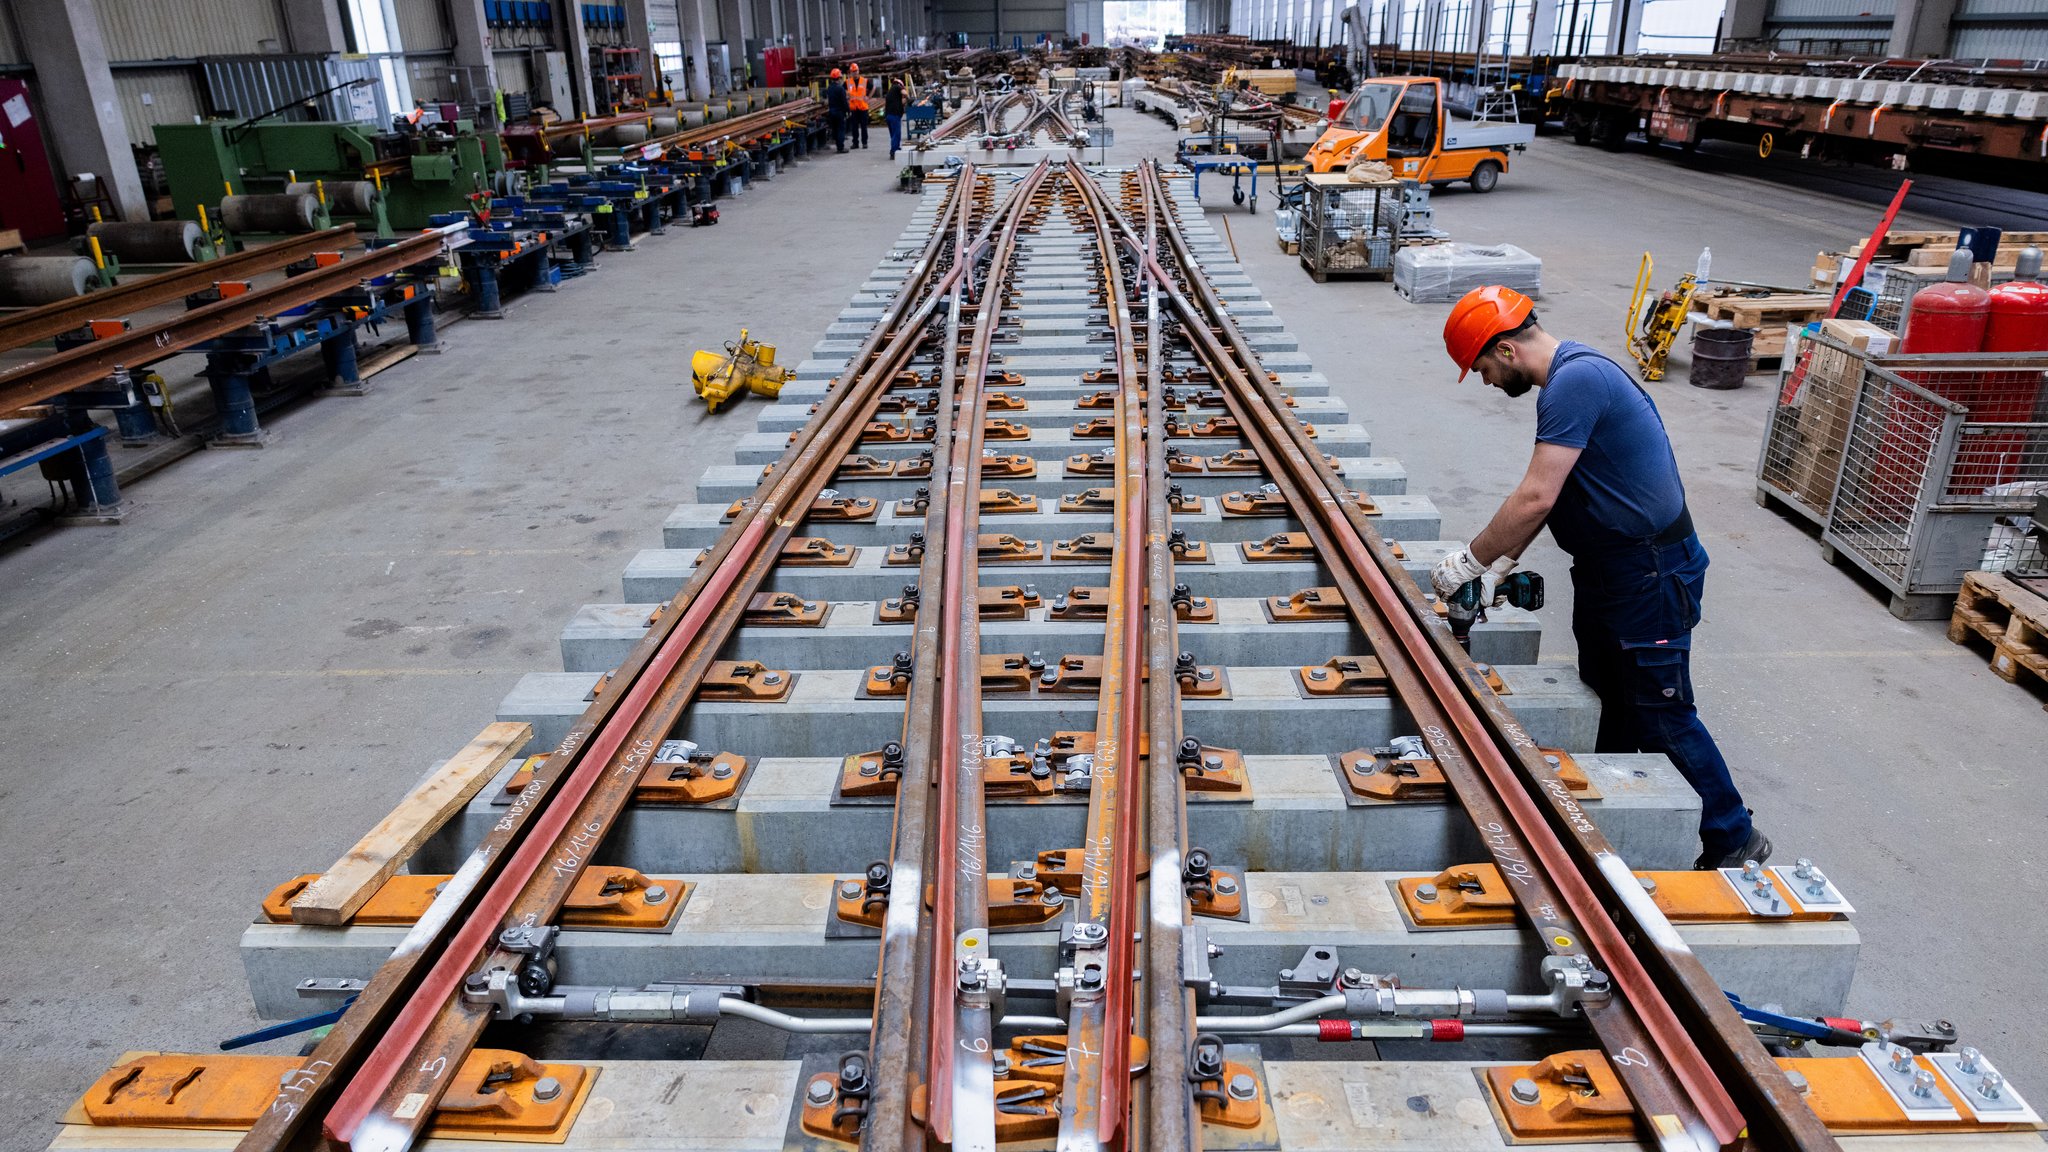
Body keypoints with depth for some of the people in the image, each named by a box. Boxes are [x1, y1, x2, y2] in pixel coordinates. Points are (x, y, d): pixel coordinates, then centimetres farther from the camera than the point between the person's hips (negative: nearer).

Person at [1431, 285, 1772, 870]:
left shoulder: (1576, 381, -23)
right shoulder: (1572, 375, 10)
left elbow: (1536, 499, -28)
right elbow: (1544, 497, 13)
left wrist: (1469, 560, -17)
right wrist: (1496, 566, 8)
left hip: (1650, 575, -10)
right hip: (1605, 571, 10)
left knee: (1662, 718, 2)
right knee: (1611, 700, 19)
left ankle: (1734, 840, 18)